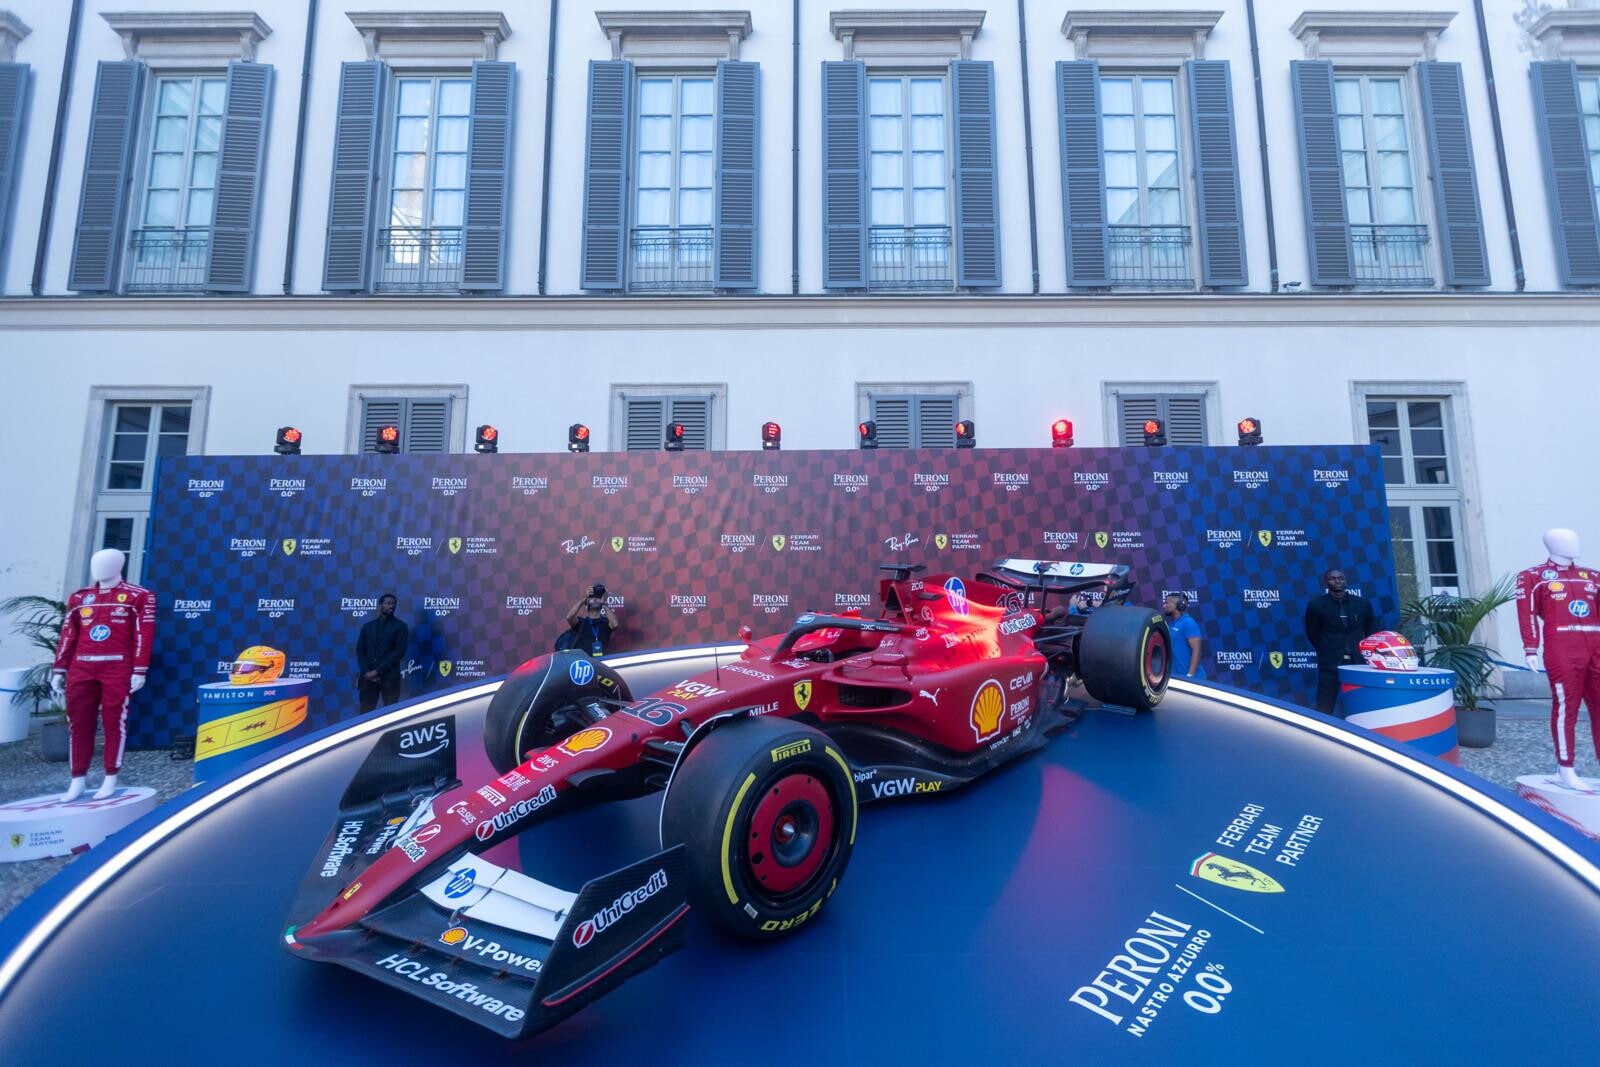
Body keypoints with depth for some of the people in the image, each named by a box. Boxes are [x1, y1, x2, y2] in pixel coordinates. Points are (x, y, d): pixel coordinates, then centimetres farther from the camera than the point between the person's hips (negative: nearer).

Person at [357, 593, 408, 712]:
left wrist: (378, 671, -11)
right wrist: (366, 672, -6)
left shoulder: (400, 626, 6)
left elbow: (399, 652, -4)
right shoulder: (368, 626, 16)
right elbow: (360, 650, 10)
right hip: (368, 677, 3)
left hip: (389, 677, -3)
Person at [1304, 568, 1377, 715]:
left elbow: (1372, 632, 17)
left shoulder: (1363, 604, 7)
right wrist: (1328, 652, 11)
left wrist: (1359, 653, 11)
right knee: (1324, 709, -3)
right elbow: (1312, 635, 7)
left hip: (1359, 664, 3)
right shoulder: (1316, 605, -2)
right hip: (1330, 664, -3)